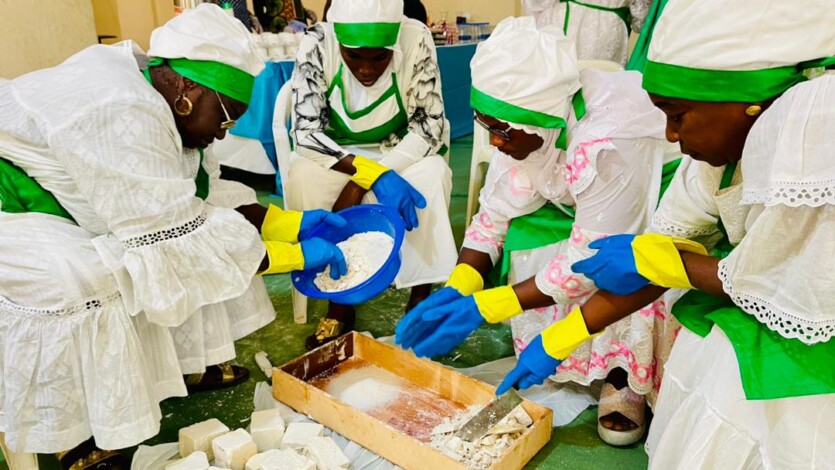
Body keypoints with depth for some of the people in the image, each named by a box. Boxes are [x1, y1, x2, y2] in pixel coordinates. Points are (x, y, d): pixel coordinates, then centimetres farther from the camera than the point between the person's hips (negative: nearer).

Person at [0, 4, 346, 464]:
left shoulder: (144, 82, -5)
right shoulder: (124, 116, -34)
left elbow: (201, 194, -2)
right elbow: (180, 242, -31)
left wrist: (293, 222, -10)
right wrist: (296, 256, -26)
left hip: (46, 196, 9)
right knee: (75, 282, -32)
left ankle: (186, 364, 12)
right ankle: (73, 442, -11)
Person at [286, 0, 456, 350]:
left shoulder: (416, 39, -20)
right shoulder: (317, 43, -20)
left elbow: (431, 125, -20)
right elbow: (305, 132, -23)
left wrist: (359, 185, -29)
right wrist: (373, 175, -38)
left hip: (402, 154, 0)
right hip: (335, 157, 1)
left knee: (432, 174, -31)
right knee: (303, 176, -30)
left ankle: (421, 297, -15)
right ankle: (338, 301, -15)